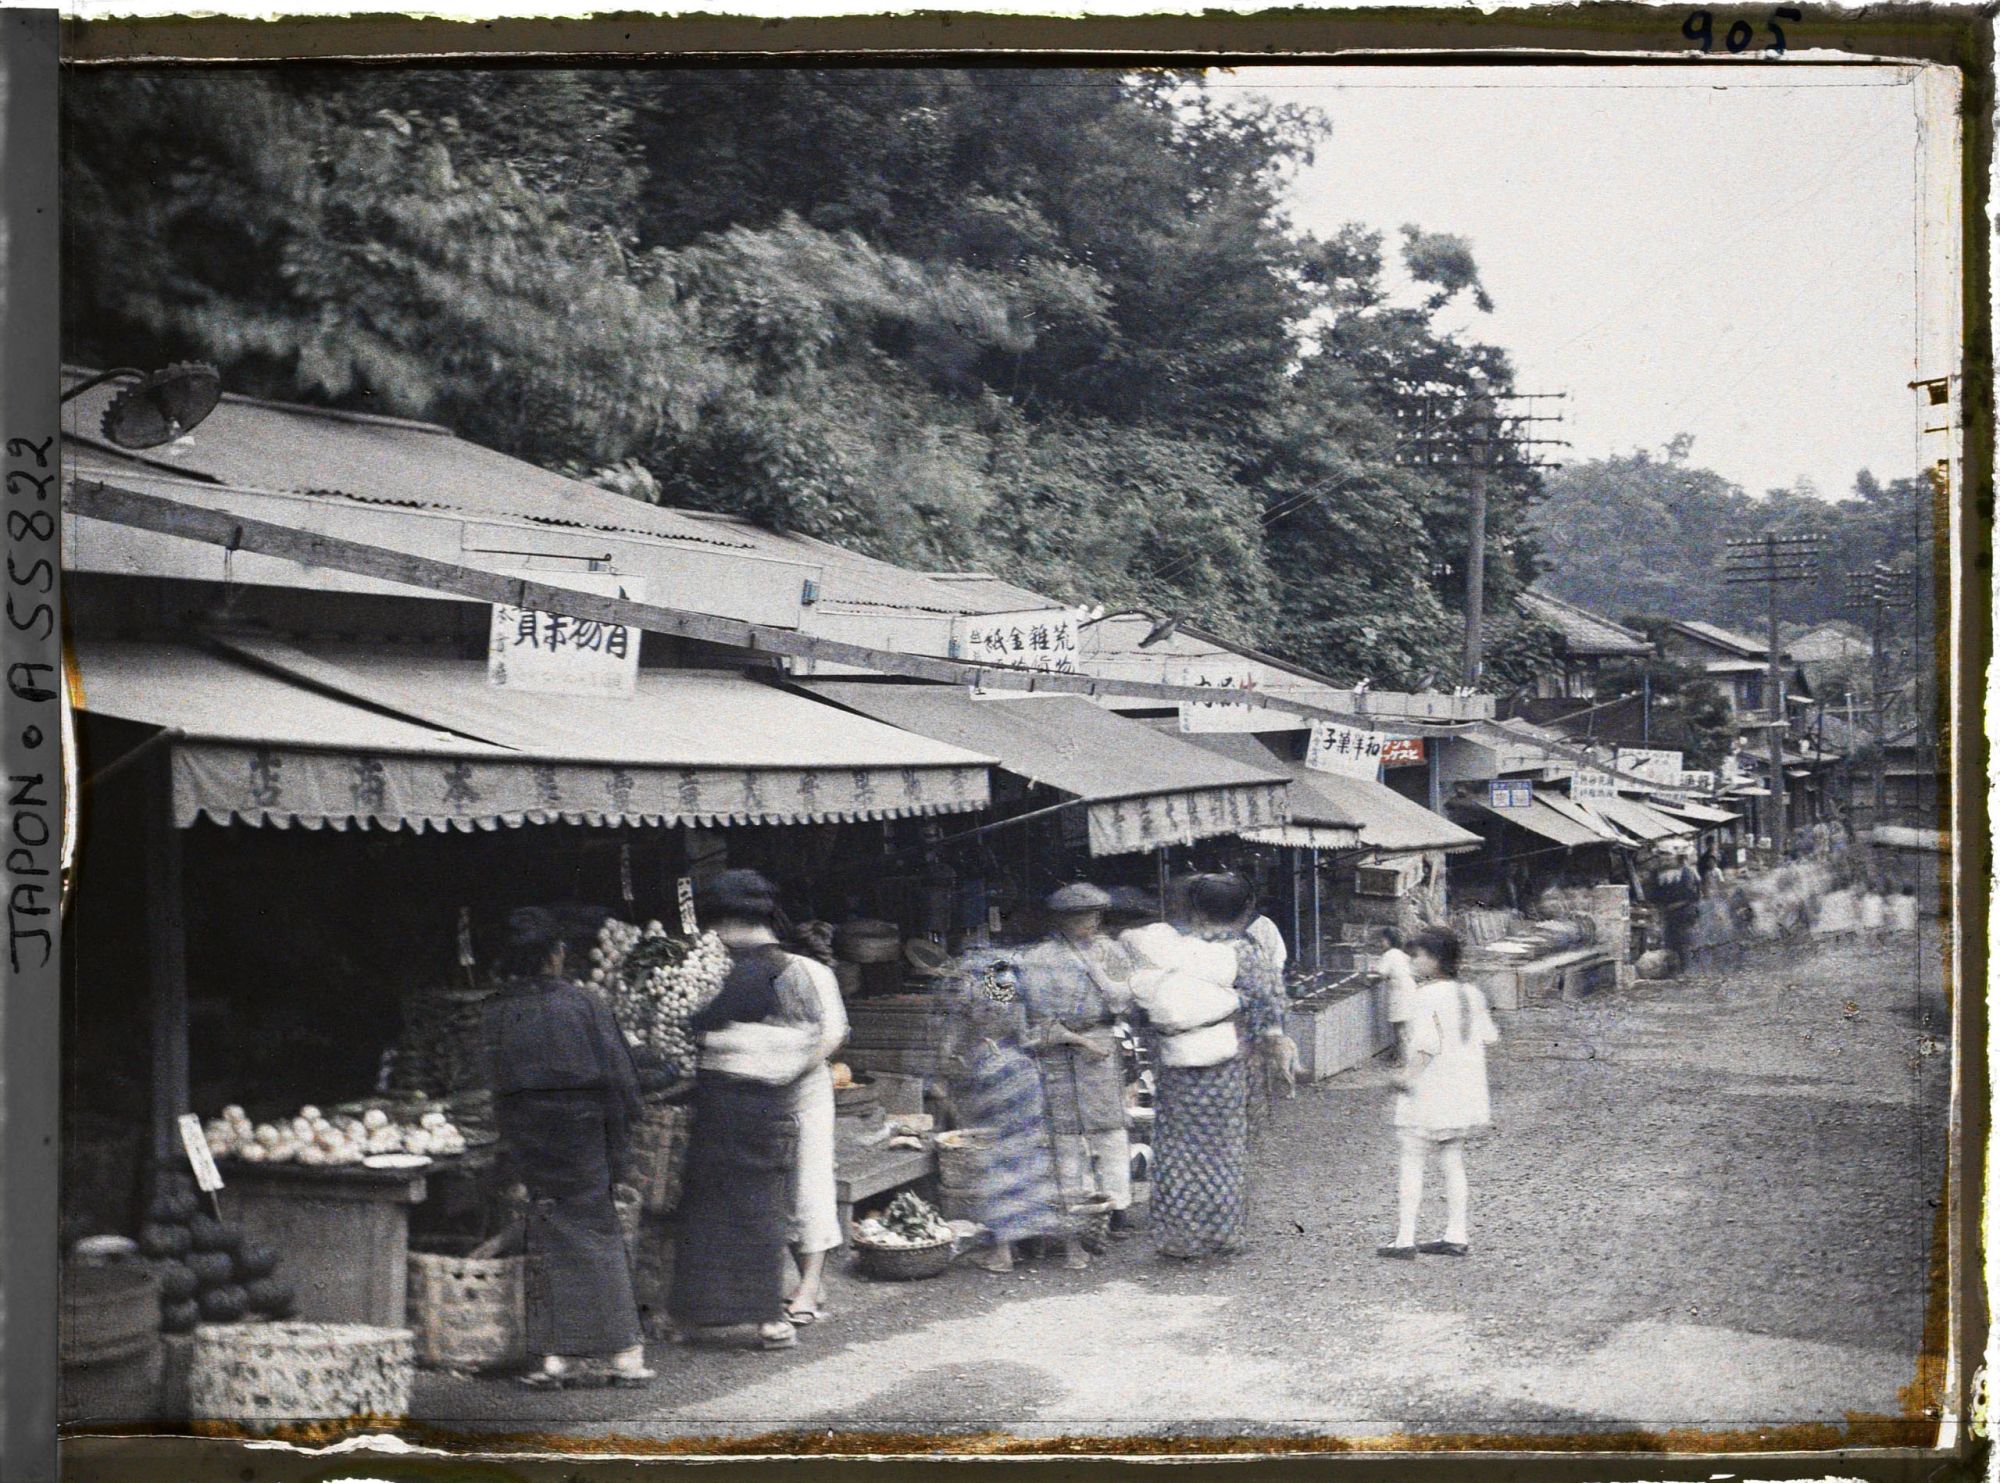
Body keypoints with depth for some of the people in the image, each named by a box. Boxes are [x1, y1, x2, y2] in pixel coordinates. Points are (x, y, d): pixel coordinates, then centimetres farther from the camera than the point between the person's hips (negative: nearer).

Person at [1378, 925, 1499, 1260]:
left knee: (1411, 1161, -1)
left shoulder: (1427, 997, -17)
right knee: (1453, 1161, 14)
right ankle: (1456, 1236, 15)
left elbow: (1427, 1045, -25)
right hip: (1463, 1095, 8)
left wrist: (1406, 1075, -17)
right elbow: (1488, 1036, 13)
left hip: (1428, 1096, -8)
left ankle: (1405, 1239, -2)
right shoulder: (1471, 993, 7)